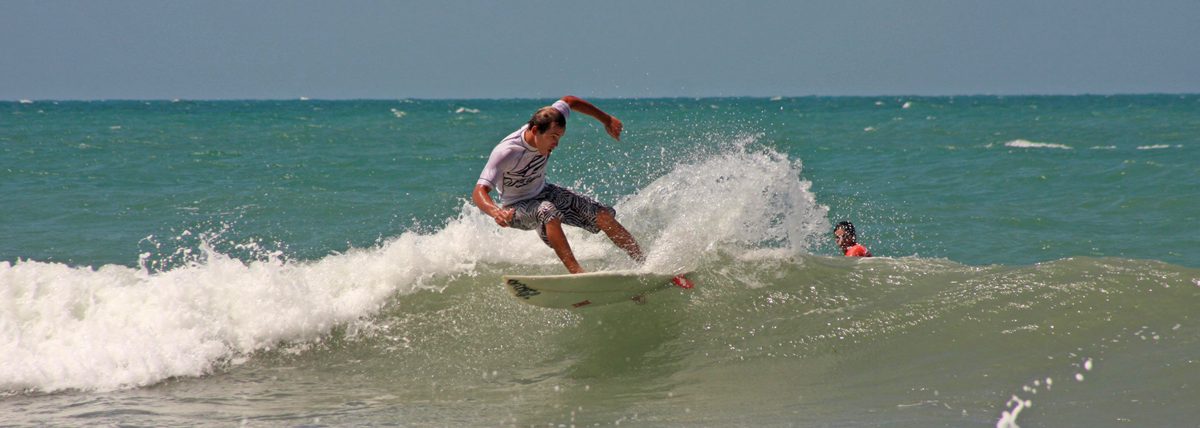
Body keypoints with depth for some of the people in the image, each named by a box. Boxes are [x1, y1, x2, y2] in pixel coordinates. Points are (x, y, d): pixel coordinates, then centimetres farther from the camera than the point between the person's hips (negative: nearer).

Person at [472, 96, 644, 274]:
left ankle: (644, 262, 4)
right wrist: (496, 212, -64)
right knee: (548, 213, -40)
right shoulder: (506, 152, -35)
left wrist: (607, 119, 12)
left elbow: (568, 101, 4)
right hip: (517, 207, -7)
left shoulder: (550, 126, -18)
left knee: (602, 214, -6)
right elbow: (479, 192, -43)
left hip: (543, 192, 7)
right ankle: (577, 272, -48)